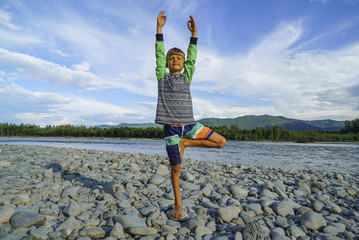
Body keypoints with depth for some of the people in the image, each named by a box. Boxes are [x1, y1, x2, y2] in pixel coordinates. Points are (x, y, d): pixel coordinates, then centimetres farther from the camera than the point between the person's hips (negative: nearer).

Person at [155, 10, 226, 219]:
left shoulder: (186, 77, 13)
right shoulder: (162, 76, 9)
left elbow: (192, 58, 6)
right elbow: (159, 54, 3)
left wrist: (194, 33, 0)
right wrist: (159, 28, 0)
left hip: (188, 124, 3)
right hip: (170, 125, -2)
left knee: (221, 142, -5)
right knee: (176, 167, 3)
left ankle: (185, 143, 6)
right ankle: (178, 203, 22)